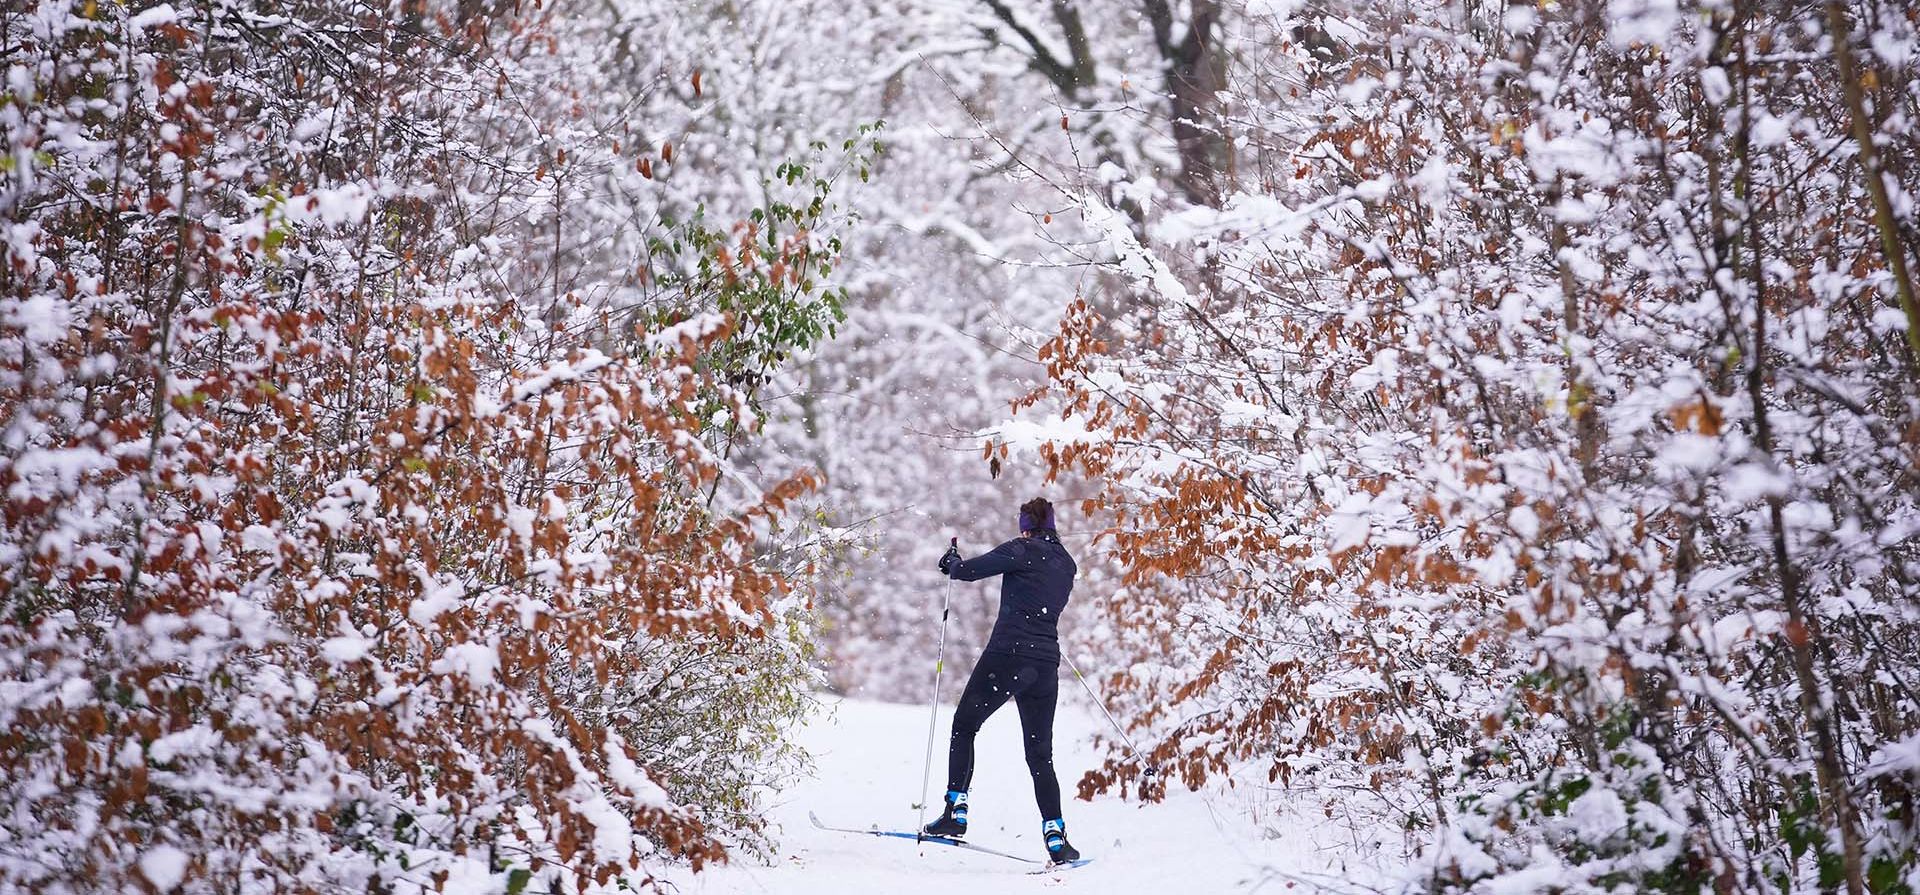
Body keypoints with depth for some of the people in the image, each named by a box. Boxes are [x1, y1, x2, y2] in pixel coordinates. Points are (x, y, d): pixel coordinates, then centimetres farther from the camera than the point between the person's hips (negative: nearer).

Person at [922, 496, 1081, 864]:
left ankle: (955, 813, 2)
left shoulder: (1023, 551, -5)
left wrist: (951, 561, 14)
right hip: (1046, 664, 6)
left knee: (963, 727, 11)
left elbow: (968, 570, -9)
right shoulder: (1067, 564, 16)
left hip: (1007, 654, -6)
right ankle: (1055, 836, 0)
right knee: (1040, 754, 11)